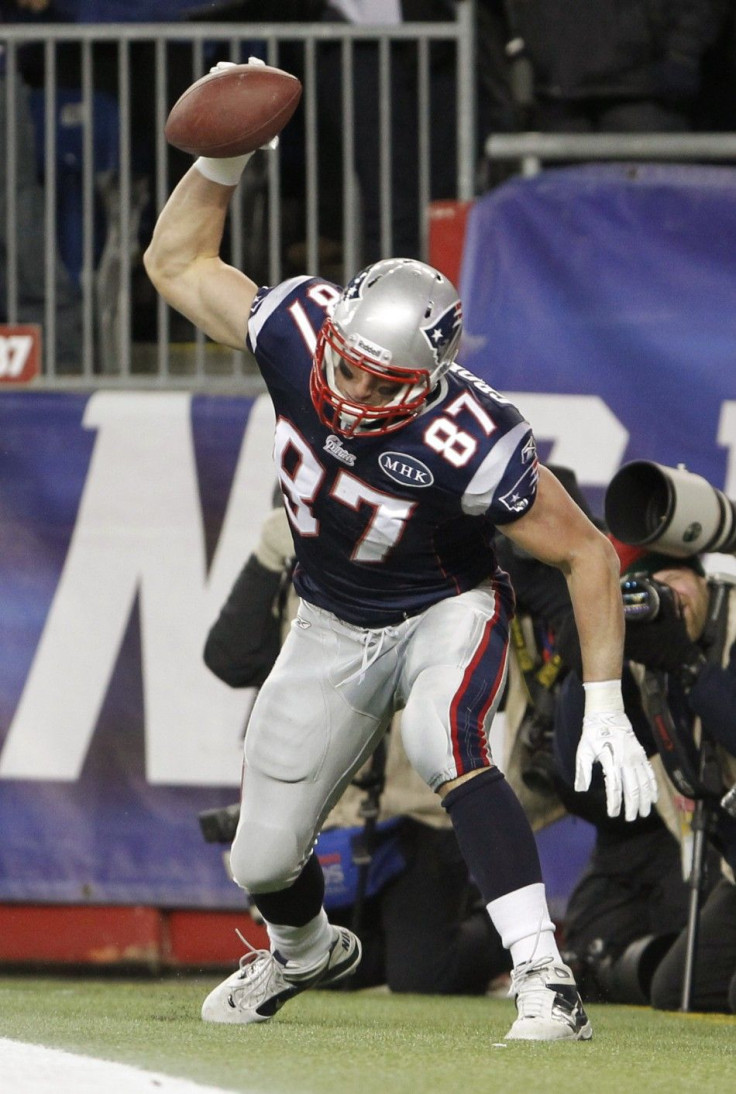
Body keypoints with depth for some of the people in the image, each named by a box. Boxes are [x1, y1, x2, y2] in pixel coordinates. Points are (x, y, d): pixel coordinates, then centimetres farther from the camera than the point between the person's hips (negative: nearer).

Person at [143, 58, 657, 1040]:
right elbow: (177, 263, -6)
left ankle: (544, 979, -37)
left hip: (445, 616, -5)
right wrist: (221, 164, -22)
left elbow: (587, 554, -25)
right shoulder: (296, 329, -24)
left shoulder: (469, 446, -36)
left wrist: (605, 708, -28)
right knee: (264, 863, 9)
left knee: (445, 748, -38)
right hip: (332, 625, 5)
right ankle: (305, 951, 46)